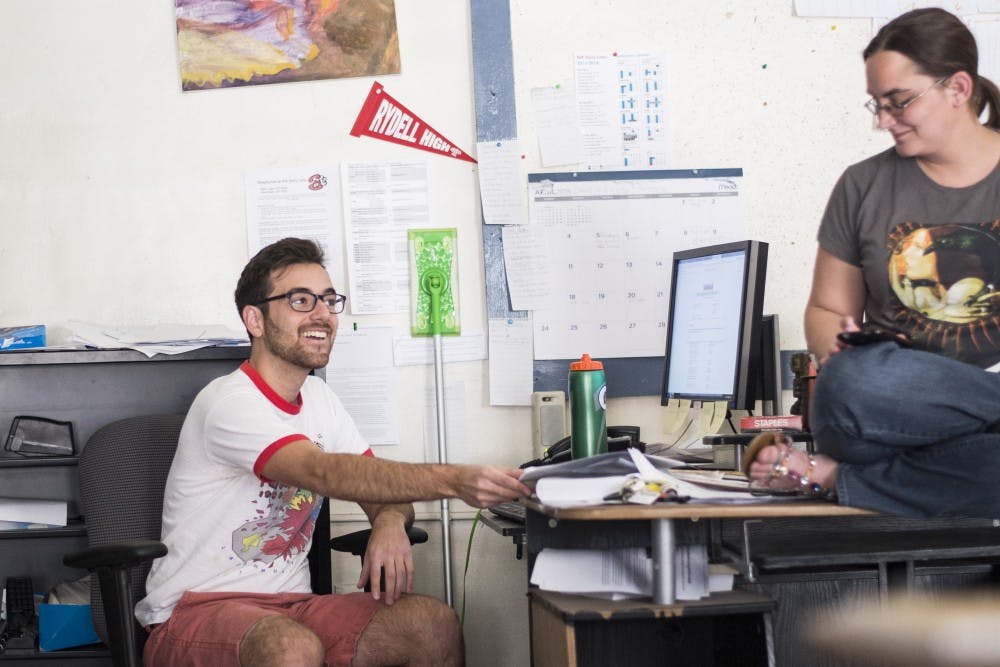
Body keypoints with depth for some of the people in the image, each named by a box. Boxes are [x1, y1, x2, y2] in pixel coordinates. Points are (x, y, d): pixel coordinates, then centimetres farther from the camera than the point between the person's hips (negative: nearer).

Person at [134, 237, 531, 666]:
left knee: (436, 624, -16)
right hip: (197, 610, -7)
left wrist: (390, 521, -16)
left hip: (290, 605, 7)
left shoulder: (318, 399, 12)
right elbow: (324, 473, -32)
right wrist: (452, 481, -43)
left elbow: (379, 484, 11)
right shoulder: (230, 403, -17)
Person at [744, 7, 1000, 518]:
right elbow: (826, 309, 18)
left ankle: (835, 477, -20)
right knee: (848, 382, -40)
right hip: (903, 396, 0)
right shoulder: (863, 187, 14)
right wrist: (838, 352, -6)